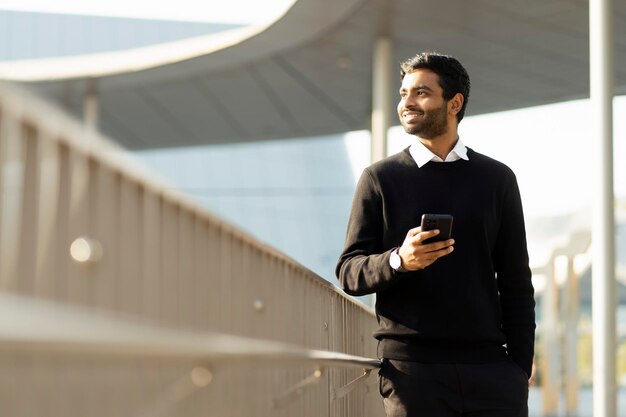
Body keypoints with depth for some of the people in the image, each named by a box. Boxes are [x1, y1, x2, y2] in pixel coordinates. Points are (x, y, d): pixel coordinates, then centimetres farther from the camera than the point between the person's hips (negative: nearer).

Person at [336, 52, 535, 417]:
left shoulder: (498, 179, 11)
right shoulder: (380, 178, 7)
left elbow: (516, 284, 11)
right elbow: (349, 273, 2)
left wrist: (521, 368, 3)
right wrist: (399, 260, -18)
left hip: (489, 364, 1)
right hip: (412, 368, -1)